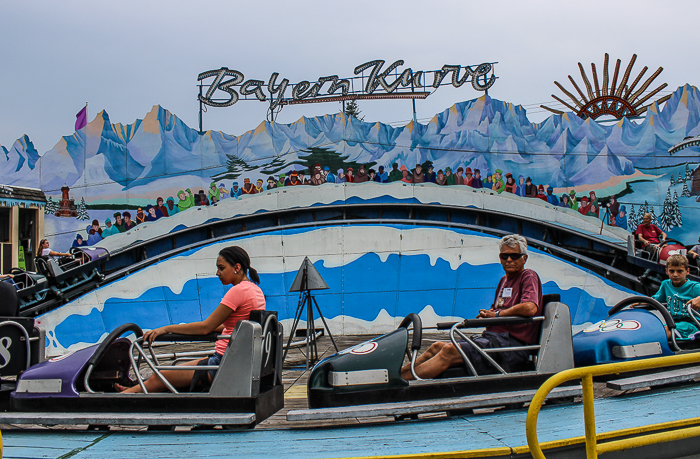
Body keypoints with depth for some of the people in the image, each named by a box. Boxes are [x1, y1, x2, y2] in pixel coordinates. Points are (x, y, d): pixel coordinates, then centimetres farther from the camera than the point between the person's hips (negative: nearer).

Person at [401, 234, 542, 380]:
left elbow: (530, 308, -22)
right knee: (437, 347, -3)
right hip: (492, 336, 9)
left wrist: (497, 314, -9)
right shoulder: (504, 280, 23)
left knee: (450, 351, -24)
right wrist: (485, 315, 0)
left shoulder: (529, 276, -4)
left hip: (512, 342, -9)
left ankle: (400, 380, -26)